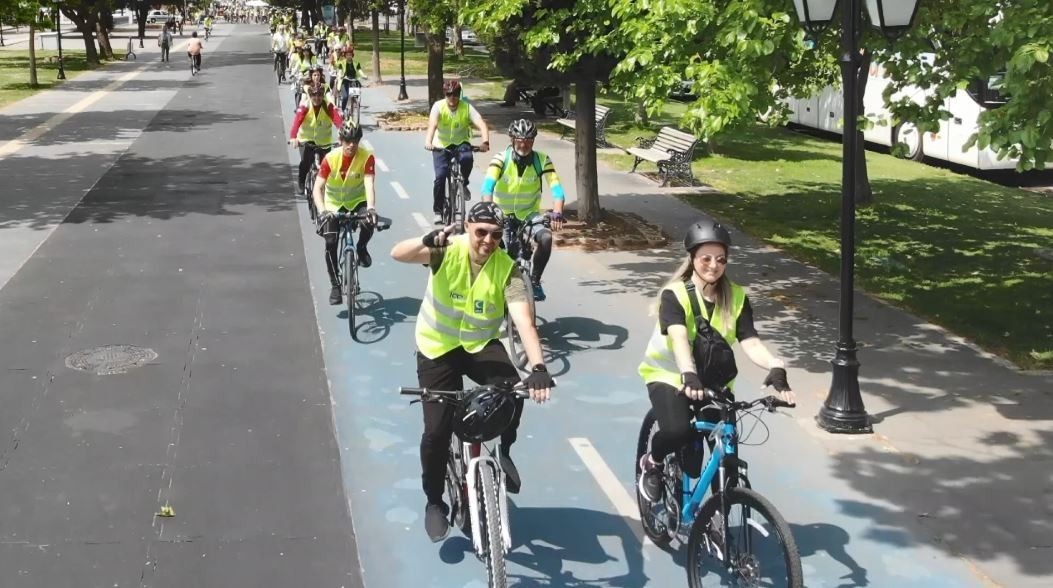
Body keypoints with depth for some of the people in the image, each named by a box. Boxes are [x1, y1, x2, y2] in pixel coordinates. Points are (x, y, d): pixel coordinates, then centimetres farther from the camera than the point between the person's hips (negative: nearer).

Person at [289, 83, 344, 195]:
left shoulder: (329, 106, -15)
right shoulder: (305, 107, -16)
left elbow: (338, 119, -30)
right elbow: (297, 121, -29)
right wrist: (293, 137, -47)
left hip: (324, 142, 1)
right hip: (306, 140, -1)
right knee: (306, 161, -21)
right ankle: (301, 181, 5)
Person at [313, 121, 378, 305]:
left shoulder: (367, 157, -20)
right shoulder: (331, 158, -21)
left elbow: (369, 184, -30)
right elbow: (318, 187, -24)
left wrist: (371, 208, -48)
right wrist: (322, 211, -41)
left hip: (358, 201, 0)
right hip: (334, 204, 0)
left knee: (369, 222, -32)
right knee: (330, 243, -13)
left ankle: (361, 248, 1)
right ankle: (335, 285, 3)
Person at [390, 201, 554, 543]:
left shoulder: (507, 269, -19)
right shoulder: (448, 251, -19)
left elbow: (525, 322, -30)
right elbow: (398, 255, -33)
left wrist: (538, 366, -45)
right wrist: (429, 241, -54)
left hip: (481, 345, 0)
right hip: (438, 348, 0)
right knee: (437, 430, -5)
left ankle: (502, 451, 0)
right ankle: (435, 502, 20)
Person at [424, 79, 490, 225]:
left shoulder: (467, 108, -13)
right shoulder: (439, 106, -15)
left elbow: (481, 124, -26)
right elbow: (432, 124, -33)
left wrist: (485, 142, -45)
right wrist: (428, 141, -52)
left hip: (461, 143, 0)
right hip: (441, 145, 0)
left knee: (467, 158, -33)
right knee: (440, 176, -15)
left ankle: (463, 184, -4)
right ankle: (438, 211, 2)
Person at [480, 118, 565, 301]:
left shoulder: (542, 160, -13)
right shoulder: (501, 158, -17)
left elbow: (556, 188, -22)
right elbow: (488, 185, -30)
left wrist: (557, 213, -39)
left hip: (529, 214, 1)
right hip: (503, 214, -1)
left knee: (546, 238, -27)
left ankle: (534, 281, -7)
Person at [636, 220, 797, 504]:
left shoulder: (736, 297, -8)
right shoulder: (675, 295, -18)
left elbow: (750, 342, -20)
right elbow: (679, 338, -35)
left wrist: (776, 367, -41)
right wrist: (689, 375, -54)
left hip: (714, 379, 4)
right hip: (669, 375, -4)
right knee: (678, 431, -31)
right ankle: (652, 464, 2)